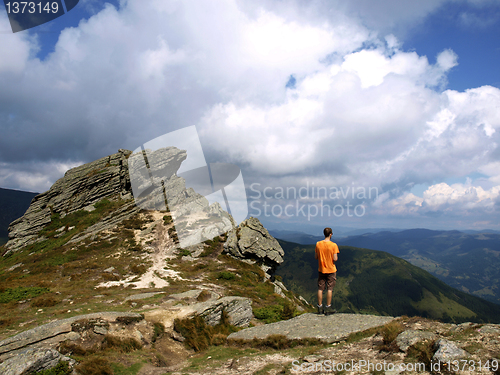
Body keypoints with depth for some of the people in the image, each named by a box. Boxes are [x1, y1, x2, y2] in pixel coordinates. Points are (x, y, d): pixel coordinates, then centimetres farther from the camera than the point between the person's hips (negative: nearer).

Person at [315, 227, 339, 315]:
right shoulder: (333, 245, -14)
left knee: (320, 289, 9)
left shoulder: (318, 244, -4)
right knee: (329, 289, 5)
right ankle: (328, 308, 9)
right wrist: (336, 257, 6)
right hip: (331, 270, -3)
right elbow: (335, 259, -16)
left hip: (321, 269, 3)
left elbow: (316, 257, 1)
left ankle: (320, 308, 14)